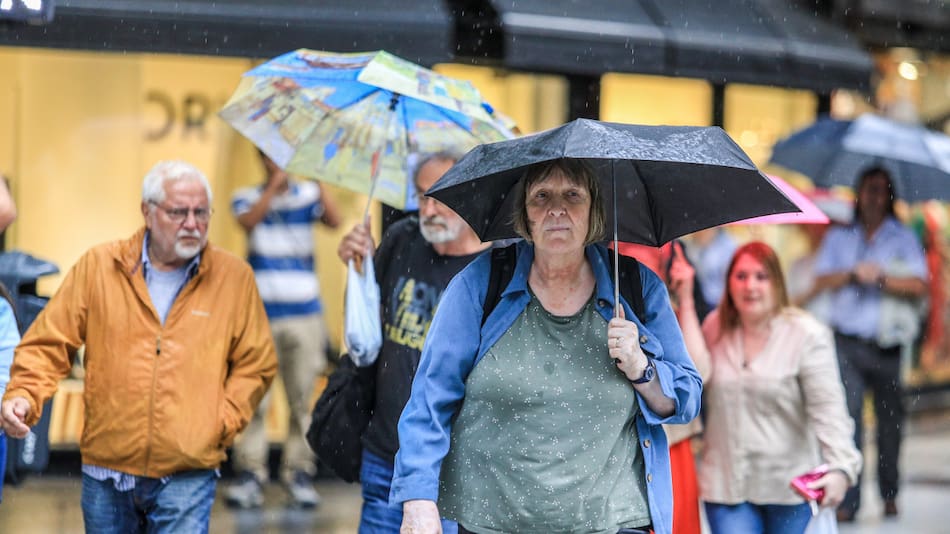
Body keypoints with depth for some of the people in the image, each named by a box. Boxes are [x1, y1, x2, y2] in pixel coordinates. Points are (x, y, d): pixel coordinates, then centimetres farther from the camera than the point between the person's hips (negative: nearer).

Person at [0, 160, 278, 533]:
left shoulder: (235, 277, 3)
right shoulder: (97, 266, 3)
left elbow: (257, 365, 8)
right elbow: (48, 344, 4)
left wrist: (222, 422, -4)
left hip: (187, 476, -2)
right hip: (105, 472, 2)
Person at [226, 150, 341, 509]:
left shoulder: (308, 195, 8)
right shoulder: (247, 198, 7)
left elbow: (333, 221, -11)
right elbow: (249, 221, -15)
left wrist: (319, 181, -24)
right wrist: (274, 185, -21)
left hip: (304, 314, 1)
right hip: (260, 315, -1)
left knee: (302, 399, 4)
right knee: (253, 398, -5)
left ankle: (299, 473, 10)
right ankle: (250, 475, -1)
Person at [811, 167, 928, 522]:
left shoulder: (903, 238, 8)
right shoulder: (839, 237, 14)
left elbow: (918, 285, -4)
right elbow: (821, 280, 6)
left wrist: (880, 278, -12)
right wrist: (854, 274, -8)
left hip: (886, 343, 0)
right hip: (847, 342, 0)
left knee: (890, 418, 5)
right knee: (847, 415, -11)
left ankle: (889, 494, 19)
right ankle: (848, 500, -12)